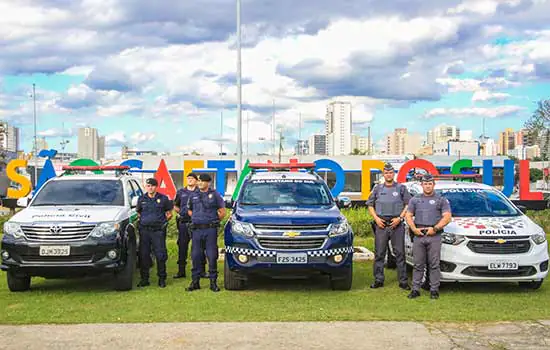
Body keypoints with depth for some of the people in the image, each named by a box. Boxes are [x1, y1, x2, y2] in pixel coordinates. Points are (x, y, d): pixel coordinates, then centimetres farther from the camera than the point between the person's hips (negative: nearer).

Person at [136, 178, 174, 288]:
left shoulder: (163, 199, 3)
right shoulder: (142, 199, 10)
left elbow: (169, 212, 13)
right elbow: (138, 212, 24)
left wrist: (163, 221, 3)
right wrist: (143, 220, 10)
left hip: (158, 230, -2)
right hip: (144, 230, 2)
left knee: (160, 255, -3)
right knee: (143, 255, 3)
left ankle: (162, 279, 7)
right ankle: (144, 279, 12)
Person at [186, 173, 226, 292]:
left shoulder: (215, 195, 3)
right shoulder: (193, 196, 12)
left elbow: (222, 212, 6)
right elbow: (190, 210, 25)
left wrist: (213, 221, 5)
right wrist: (196, 219, 13)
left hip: (210, 230, -3)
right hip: (197, 229, 3)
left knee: (212, 256, -2)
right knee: (196, 256, 3)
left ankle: (213, 282, 4)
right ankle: (195, 281, 10)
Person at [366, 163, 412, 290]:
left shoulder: (401, 188, 7)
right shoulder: (377, 188, 12)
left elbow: (408, 204, 4)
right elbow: (370, 205, 14)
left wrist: (400, 218, -7)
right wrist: (376, 218, -1)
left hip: (397, 225, -2)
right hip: (381, 225, 2)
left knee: (400, 253, -2)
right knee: (379, 253, 2)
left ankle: (403, 281, 2)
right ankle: (378, 280, 9)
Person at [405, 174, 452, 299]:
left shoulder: (441, 200, 9)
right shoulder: (415, 199, 17)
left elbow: (447, 217, -1)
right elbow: (408, 216, 13)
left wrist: (435, 228, -11)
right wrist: (414, 229, -4)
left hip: (434, 236, -2)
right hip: (418, 236, 2)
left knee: (434, 264, -2)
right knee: (418, 264, 3)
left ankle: (434, 289, 3)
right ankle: (415, 289, 6)